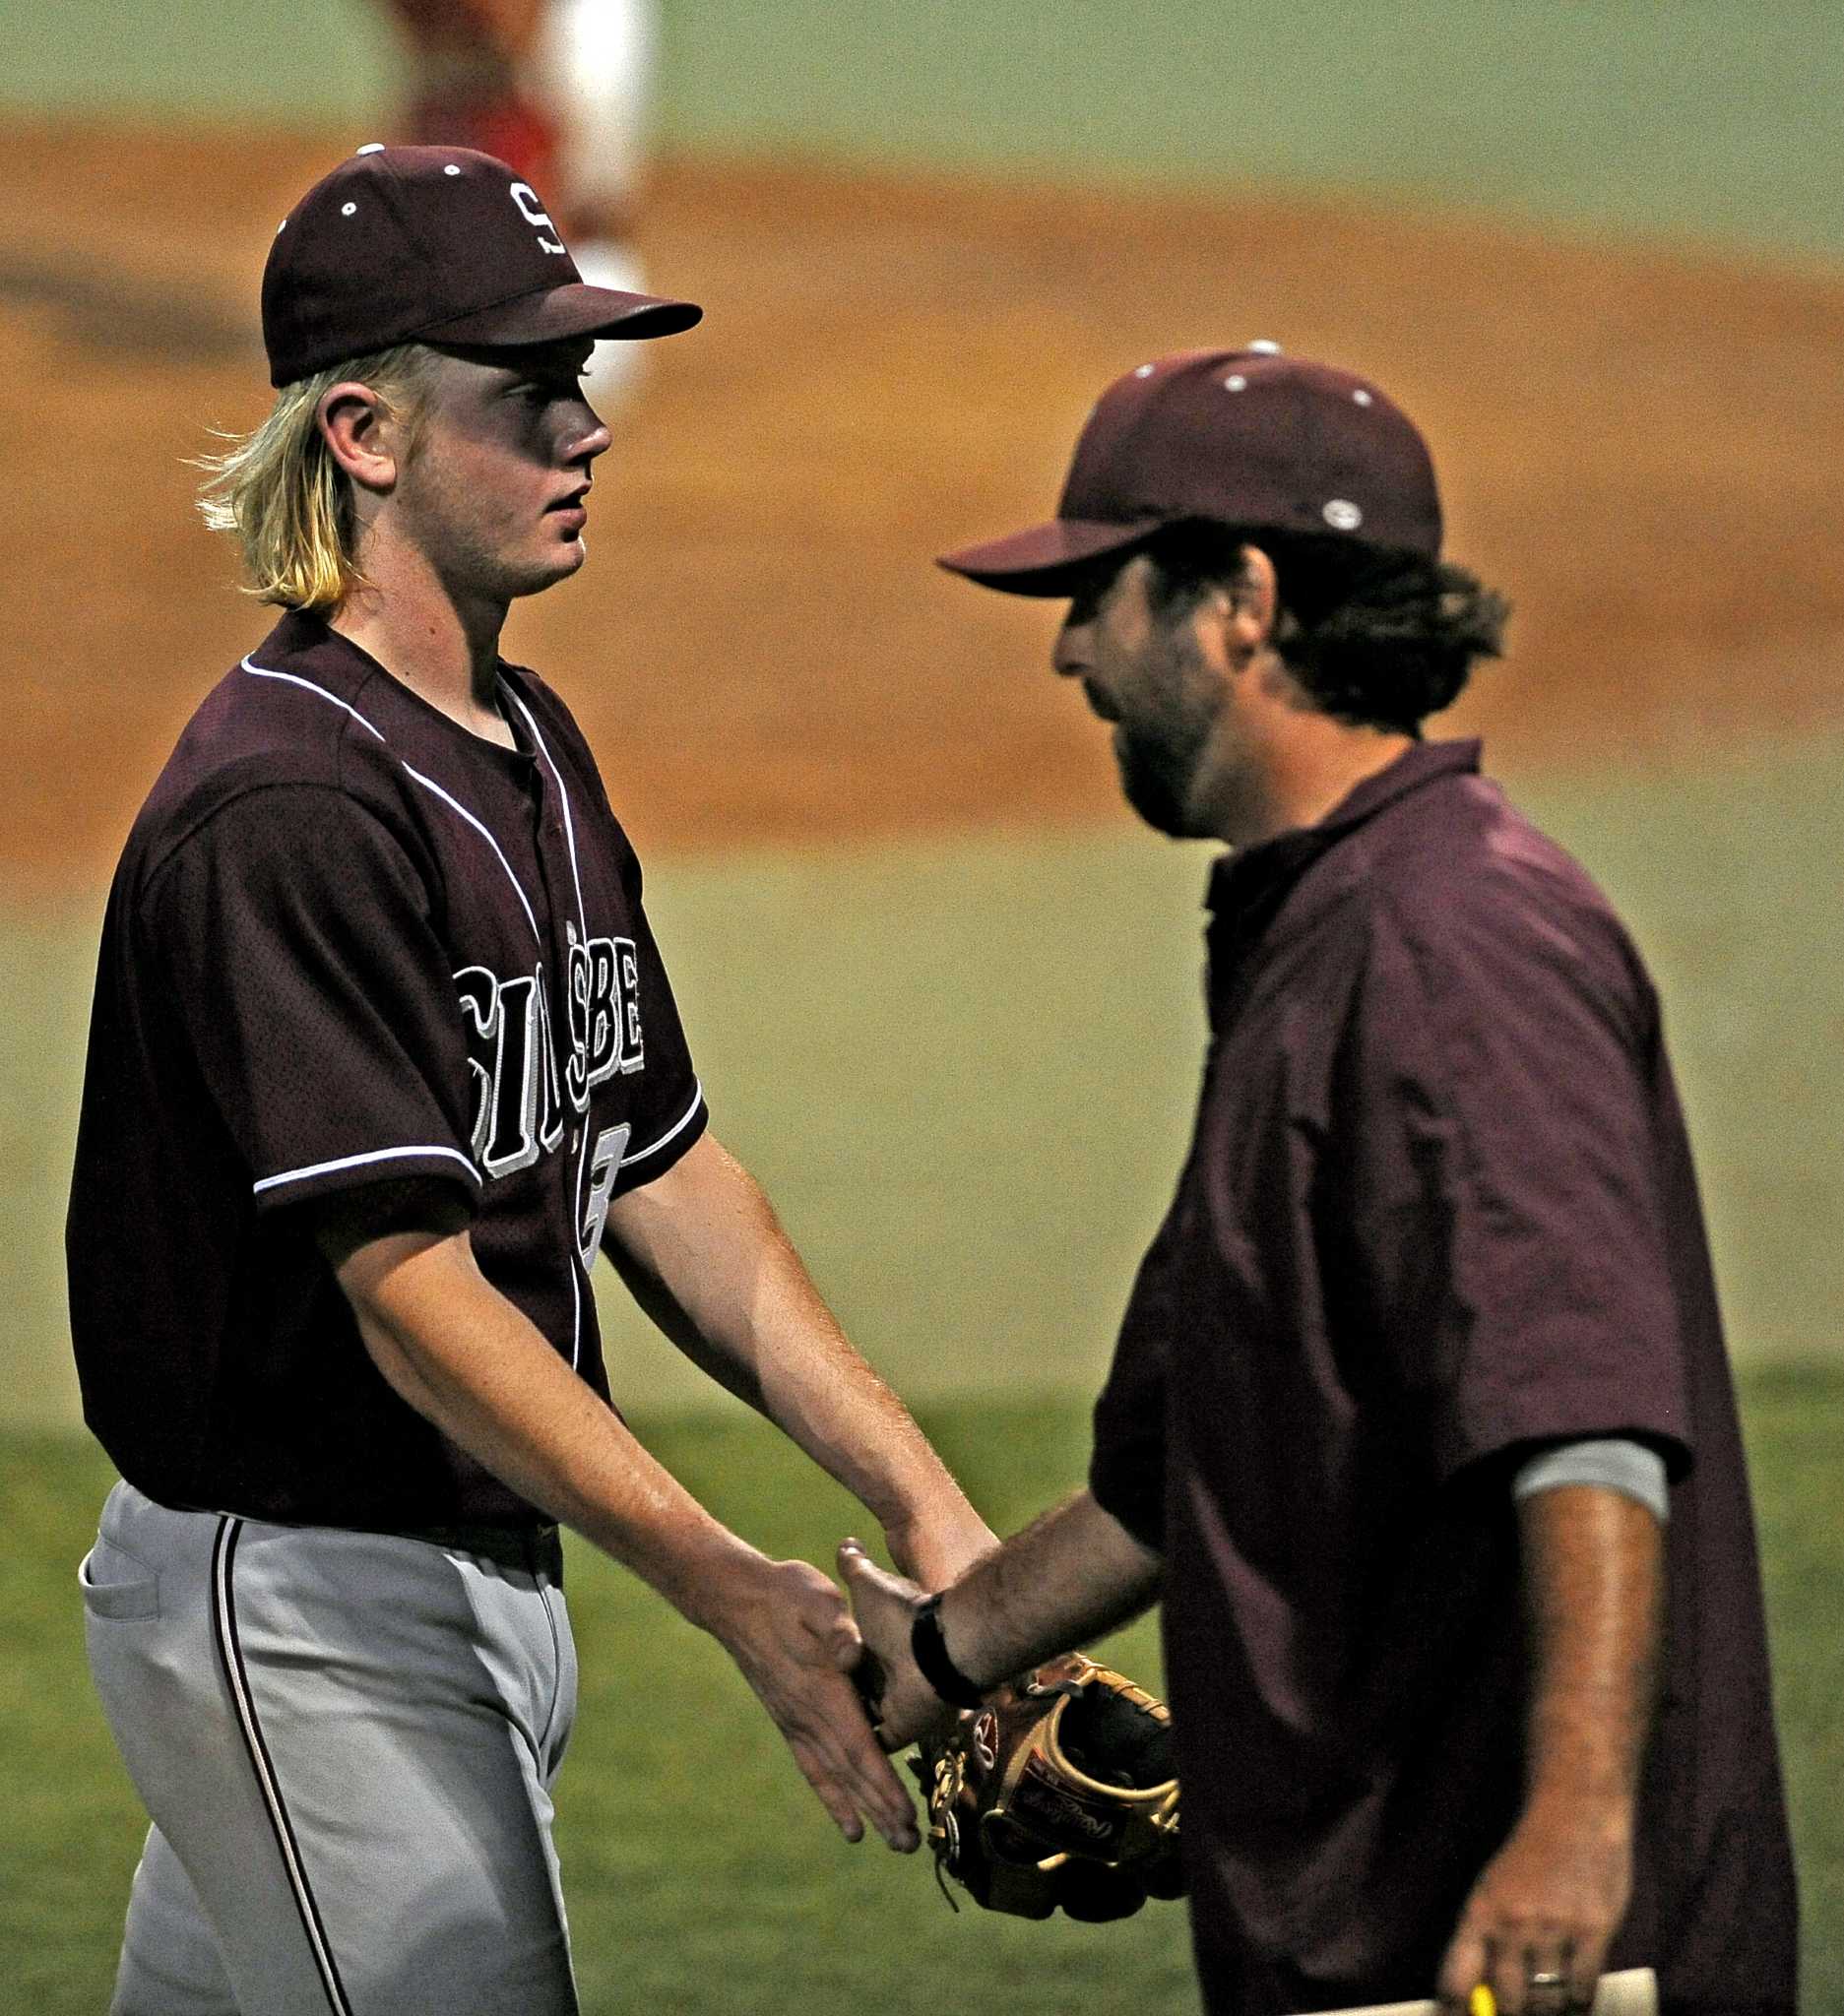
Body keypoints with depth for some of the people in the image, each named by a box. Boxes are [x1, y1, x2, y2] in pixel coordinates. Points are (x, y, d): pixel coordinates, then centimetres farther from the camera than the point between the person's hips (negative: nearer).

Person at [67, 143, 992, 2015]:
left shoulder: (533, 750, 13)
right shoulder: (287, 801, -19)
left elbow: (660, 1172, 16)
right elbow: (408, 1285, -24)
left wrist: (915, 1495, 6)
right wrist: (736, 1594, -26)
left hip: (493, 1574, 10)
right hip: (294, 1599, -10)